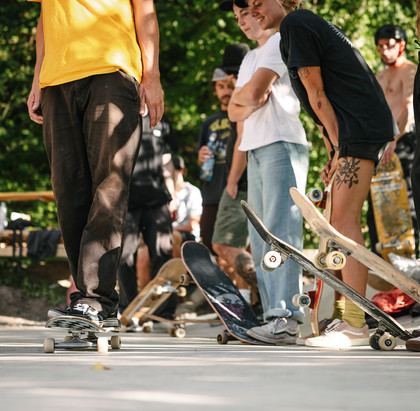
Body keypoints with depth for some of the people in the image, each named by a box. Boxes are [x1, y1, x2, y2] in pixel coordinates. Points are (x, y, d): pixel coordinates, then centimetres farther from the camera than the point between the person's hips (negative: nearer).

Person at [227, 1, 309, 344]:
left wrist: (240, 96, 8)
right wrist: (252, 103, -1)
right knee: (260, 238, 1)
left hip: (282, 146, -9)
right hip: (256, 151, 9)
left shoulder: (282, 42, -1)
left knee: (280, 229, -18)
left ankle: (285, 318, -27)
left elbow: (253, 91, -13)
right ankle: (274, 317, -3)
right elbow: (234, 112, 20)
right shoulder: (250, 58, 27)